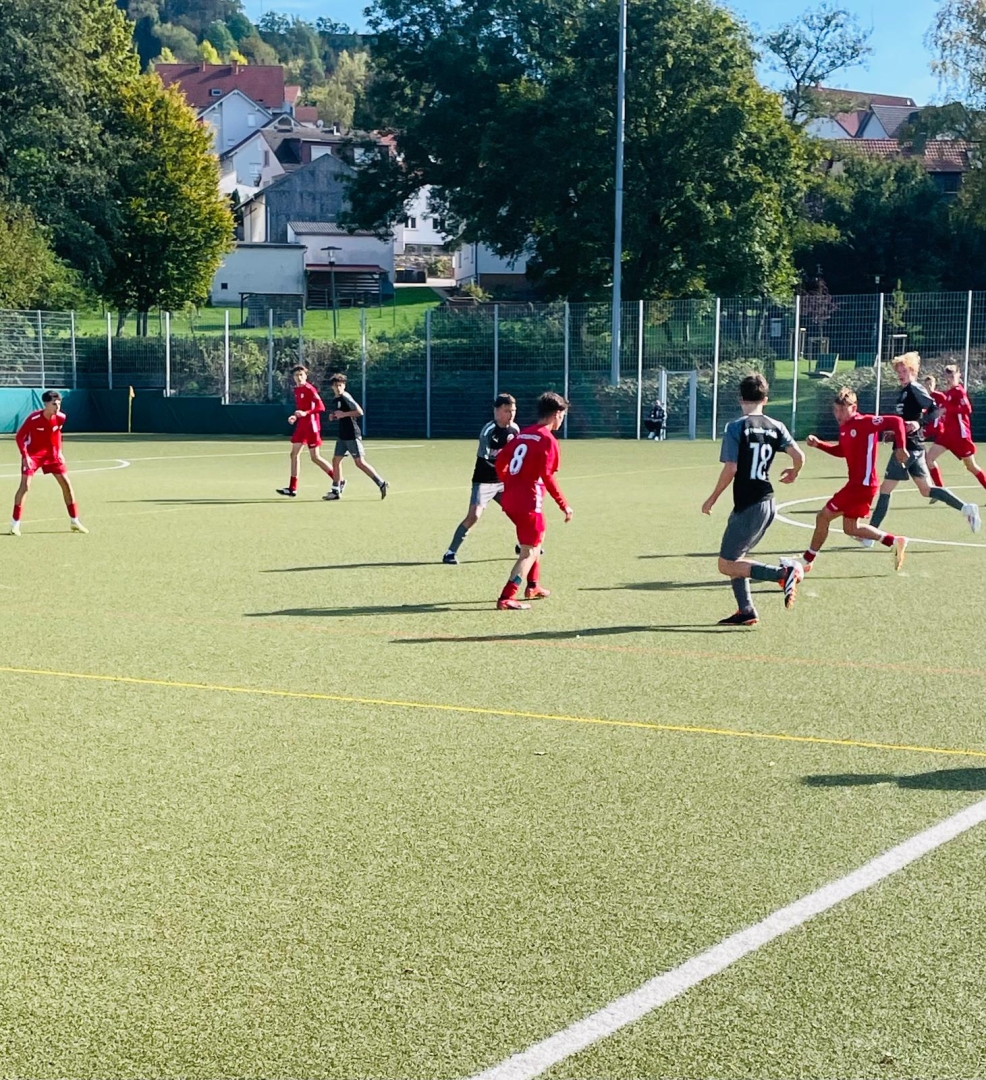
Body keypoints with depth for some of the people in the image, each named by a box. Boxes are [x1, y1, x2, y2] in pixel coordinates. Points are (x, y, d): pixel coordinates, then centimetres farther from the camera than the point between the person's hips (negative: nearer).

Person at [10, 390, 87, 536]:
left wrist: (59, 451, 6)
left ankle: (74, 521, 12)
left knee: (66, 483, 0)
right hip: (32, 454, -5)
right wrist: (25, 456, -24)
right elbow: (19, 437, -17)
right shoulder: (33, 418, -26)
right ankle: (15, 524, -6)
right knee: (25, 485, -16)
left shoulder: (61, 418, -11)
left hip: (51, 453, 5)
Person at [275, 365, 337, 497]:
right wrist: (295, 416, 6)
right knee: (294, 454, 6)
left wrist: (305, 413, -28)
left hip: (311, 426, -9)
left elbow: (321, 407, -20)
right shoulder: (296, 390, 10)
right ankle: (292, 488, 9)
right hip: (300, 425, 9)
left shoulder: (309, 389, -14)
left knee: (315, 457, -6)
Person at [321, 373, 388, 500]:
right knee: (336, 460, 7)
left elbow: (359, 412, -17)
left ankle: (381, 483, -5)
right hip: (342, 436, 9)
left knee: (360, 462, -10)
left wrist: (344, 414, -20)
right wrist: (333, 416, 7)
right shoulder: (334, 400, 12)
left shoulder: (345, 397, -12)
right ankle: (336, 491, 13)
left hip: (352, 435, -9)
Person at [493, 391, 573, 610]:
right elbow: (547, 477, -18)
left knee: (536, 538, 29)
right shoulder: (547, 439, -10)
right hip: (528, 502, -9)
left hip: (510, 499, 9)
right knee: (530, 552, -4)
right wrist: (564, 505, -13)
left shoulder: (523, 434, 14)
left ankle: (533, 586, 38)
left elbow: (500, 461, 15)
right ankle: (506, 598, -14)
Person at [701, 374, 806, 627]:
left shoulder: (735, 428, -10)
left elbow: (730, 468, -16)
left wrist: (712, 499, -4)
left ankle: (783, 572, -15)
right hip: (767, 503, 7)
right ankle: (746, 611, 17)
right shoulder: (776, 427, 5)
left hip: (747, 506, -7)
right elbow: (799, 456, -3)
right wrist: (793, 472, 21)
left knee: (726, 565, -1)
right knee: (733, 558, 21)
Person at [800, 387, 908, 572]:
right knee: (851, 528, 18)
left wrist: (900, 448, -25)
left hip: (862, 484, -10)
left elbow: (896, 422, -22)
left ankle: (806, 561, 10)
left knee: (823, 517, -3)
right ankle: (895, 542, 20)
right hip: (856, 483, 10)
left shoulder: (865, 422, -18)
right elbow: (841, 451, 22)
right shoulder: (844, 427, 8)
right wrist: (819, 444, 9)